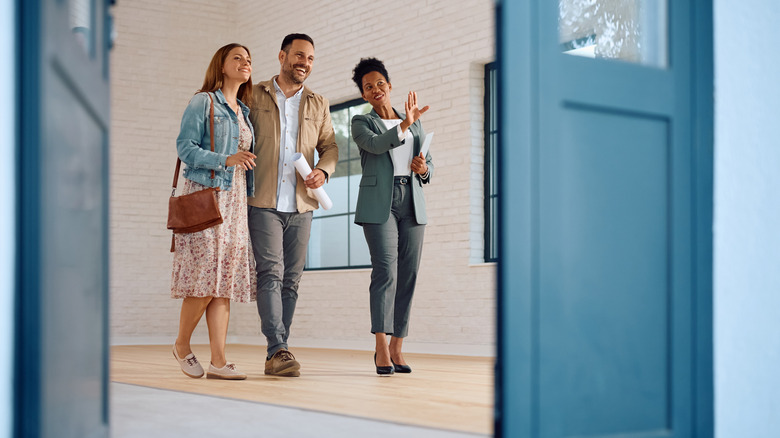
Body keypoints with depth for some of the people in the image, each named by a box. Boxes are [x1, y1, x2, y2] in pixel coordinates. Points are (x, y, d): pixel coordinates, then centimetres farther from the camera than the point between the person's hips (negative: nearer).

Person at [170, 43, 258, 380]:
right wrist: (225, 160, -17)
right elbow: (184, 146, -8)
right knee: (206, 273, -12)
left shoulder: (245, 112, 21)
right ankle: (182, 344, 10)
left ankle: (218, 361, -1)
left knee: (226, 279, 0)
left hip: (235, 199, 7)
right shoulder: (203, 102, 1)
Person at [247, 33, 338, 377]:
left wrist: (323, 171, -5)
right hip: (263, 203, -4)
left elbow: (330, 146, 17)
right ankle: (278, 352, -18)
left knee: (291, 280, 4)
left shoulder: (318, 104, 16)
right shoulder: (255, 97, 7)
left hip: (301, 205, 4)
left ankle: (276, 355, 9)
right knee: (270, 273, -14)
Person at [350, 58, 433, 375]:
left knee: (408, 275, -2)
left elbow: (429, 163, 22)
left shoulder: (414, 123, 22)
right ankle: (381, 348, -16)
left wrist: (424, 169, -1)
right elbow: (375, 144, -13)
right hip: (379, 202, -4)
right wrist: (404, 125, -24)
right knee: (385, 271, -16)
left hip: (412, 203, 4)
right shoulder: (361, 123, 9)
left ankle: (396, 348, 2)